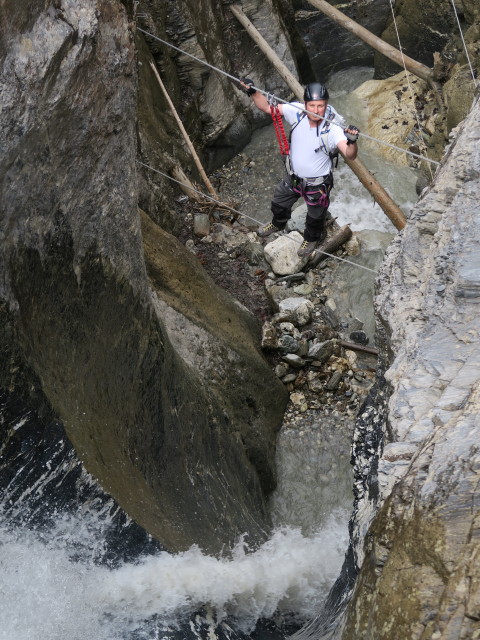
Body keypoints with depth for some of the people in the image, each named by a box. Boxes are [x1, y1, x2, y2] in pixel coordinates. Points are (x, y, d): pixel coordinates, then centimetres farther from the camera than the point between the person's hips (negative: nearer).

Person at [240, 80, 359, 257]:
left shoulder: (332, 128, -36)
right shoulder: (297, 112, -24)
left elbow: (350, 155, -46)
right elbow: (267, 107, -12)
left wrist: (351, 141, -67)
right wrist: (253, 92, -28)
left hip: (317, 184, -4)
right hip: (293, 176, 4)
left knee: (315, 217, 25)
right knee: (279, 203, 31)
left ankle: (311, 239, 59)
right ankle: (278, 224, 66)